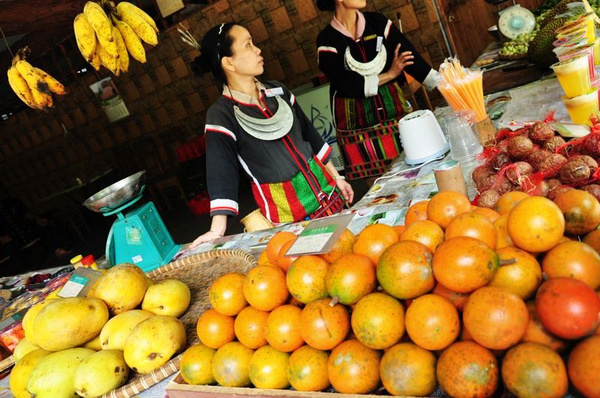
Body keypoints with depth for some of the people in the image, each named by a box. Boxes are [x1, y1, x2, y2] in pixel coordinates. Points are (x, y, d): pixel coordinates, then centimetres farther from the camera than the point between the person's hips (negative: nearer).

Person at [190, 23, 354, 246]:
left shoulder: (277, 91, 3)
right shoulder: (221, 115, -14)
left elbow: (309, 134, 11)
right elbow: (221, 172, -19)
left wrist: (336, 177, 14)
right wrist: (218, 229, -26)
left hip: (322, 185, 6)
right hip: (283, 209, -5)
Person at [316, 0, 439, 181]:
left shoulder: (377, 22, 2)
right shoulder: (327, 41, -8)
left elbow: (412, 58, -3)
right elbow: (348, 85, -14)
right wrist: (390, 74, -12)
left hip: (393, 110, 3)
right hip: (357, 122, -3)